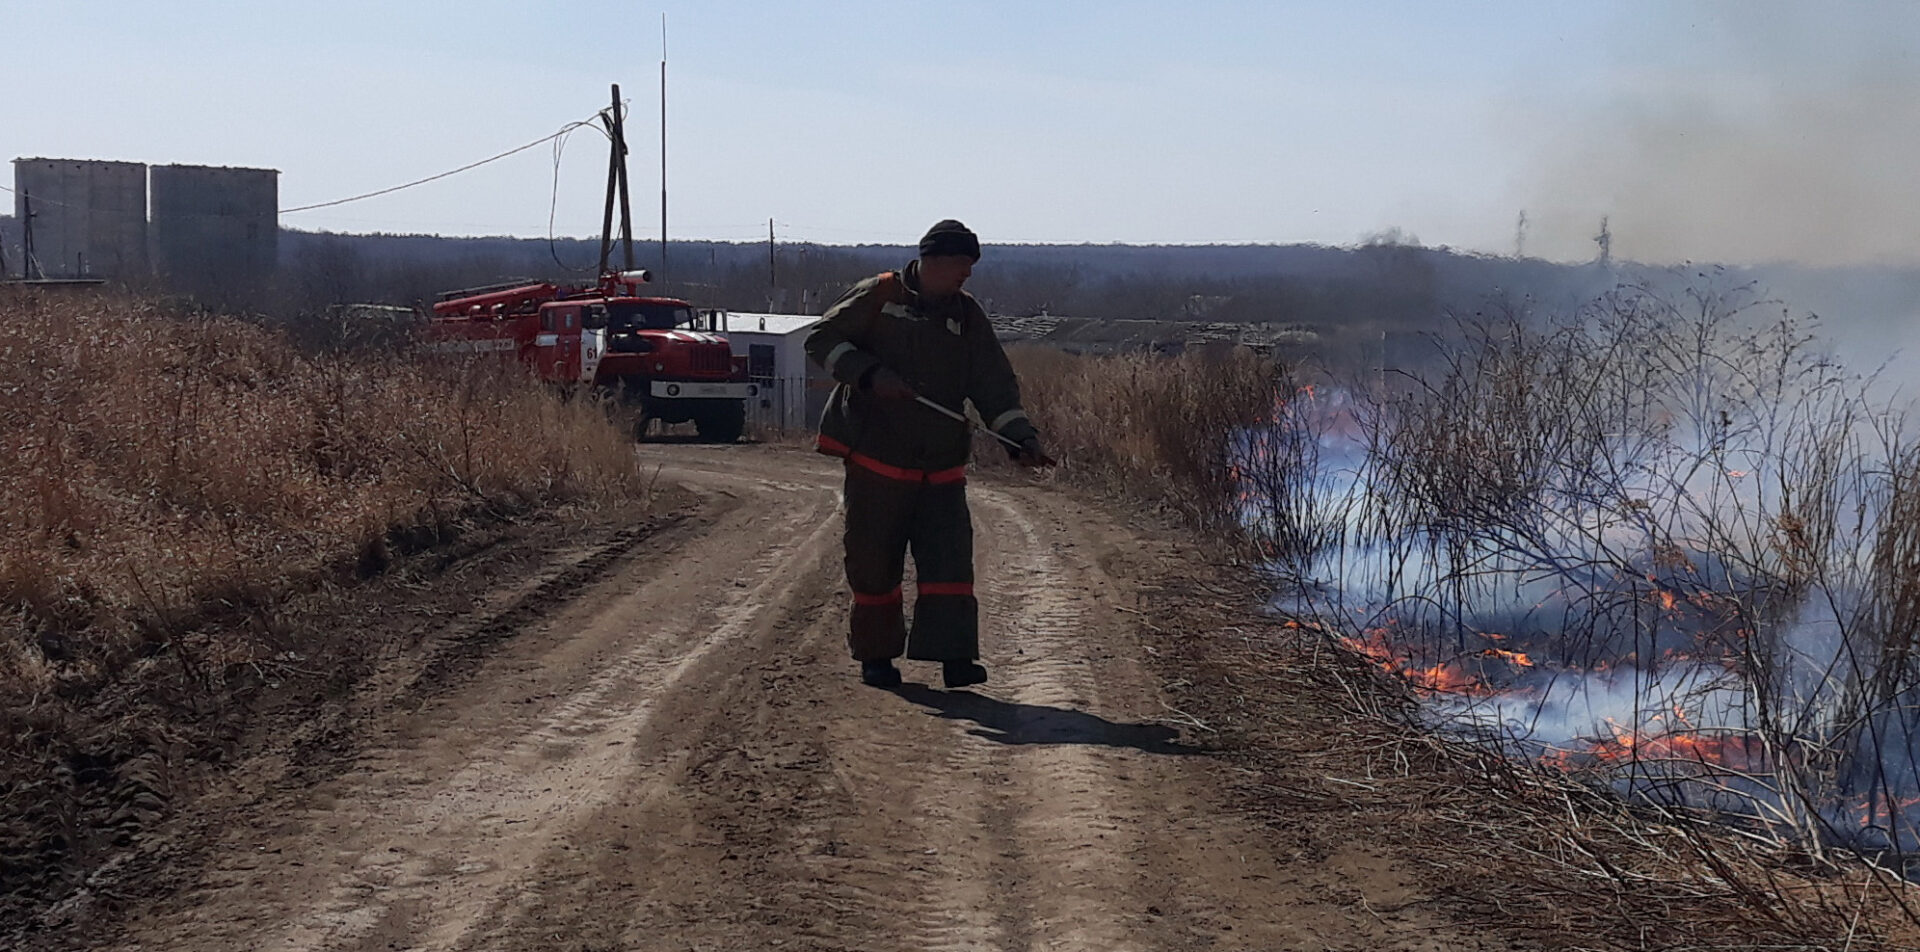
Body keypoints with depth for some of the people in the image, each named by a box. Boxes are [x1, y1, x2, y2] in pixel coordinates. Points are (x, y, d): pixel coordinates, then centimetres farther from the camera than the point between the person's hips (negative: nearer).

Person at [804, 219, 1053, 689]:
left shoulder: (967, 315, 11)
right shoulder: (876, 297, 0)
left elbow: (995, 386, 8)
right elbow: (822, 340, -2)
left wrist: (1022, 437, -6)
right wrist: (869, 373, -17)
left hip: (942, 467, 3)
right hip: (876, 459, -3)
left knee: (950, 556, -8)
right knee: (874, 560, 4)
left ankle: (954, 655, -10)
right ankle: (875, 654, 17)